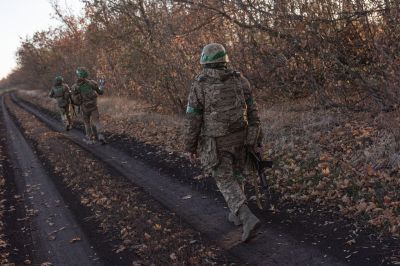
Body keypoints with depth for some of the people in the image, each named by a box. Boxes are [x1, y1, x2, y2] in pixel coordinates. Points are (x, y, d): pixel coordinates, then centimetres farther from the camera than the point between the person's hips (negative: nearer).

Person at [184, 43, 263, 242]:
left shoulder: (199, 85, -12)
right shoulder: (239, 80, -1)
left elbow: (193, 119, -11)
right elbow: (252, 111, 1)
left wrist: (190, 147, -2)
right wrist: (257, 138, 8)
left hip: (216, 142, -4)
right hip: (239, 138, 4)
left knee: (226, 183, 3)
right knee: (233, 174, 24)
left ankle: (248, 219, -13)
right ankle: (237, 213, 32)